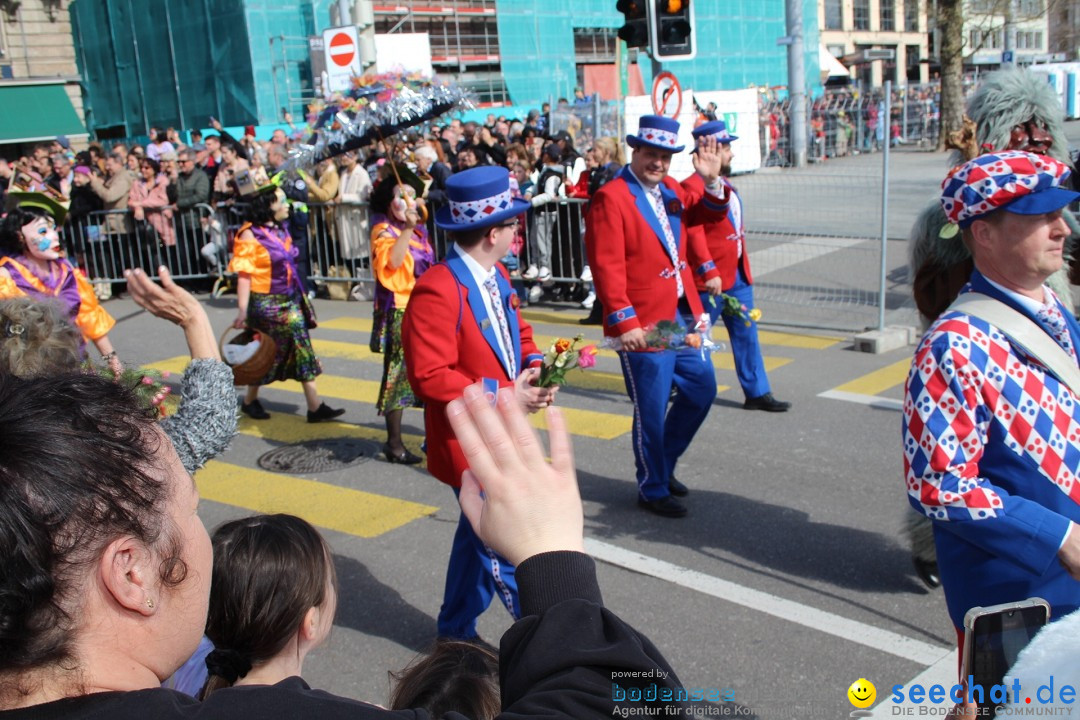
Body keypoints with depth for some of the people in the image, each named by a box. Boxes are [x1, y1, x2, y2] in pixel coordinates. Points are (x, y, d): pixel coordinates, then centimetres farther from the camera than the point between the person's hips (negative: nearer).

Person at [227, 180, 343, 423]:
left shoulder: (281, 230, 8)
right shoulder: (250, 234, -13)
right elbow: (244, 275, -16)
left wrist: (298, 297, 14)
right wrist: (242, 311, -20)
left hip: (290, 301, 7)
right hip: (265, 303, -7)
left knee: (302, 349, 2)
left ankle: (315, 406, 2)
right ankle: (250, 401, 29)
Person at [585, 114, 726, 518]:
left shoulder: (671, 190, 10)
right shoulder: (610, 198, -15)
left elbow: (706, 214, 21)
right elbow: (606, 267, -20)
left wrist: (711, 182, 0)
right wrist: (624, 322, -24)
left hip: (683, 315, 9)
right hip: (644, 325, -8)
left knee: (702, 387, 18)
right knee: (651, 410, 3)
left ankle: (664, 464, 36)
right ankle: (652, 490, 22)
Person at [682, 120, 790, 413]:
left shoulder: (725, 184, 14)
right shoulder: (693, 187, -17)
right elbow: (693, 237, -20)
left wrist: (744, 268, 18)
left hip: (738, 276, 9)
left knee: (746, 334, 11)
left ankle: (757, 393, 18)